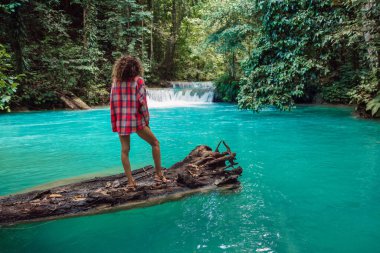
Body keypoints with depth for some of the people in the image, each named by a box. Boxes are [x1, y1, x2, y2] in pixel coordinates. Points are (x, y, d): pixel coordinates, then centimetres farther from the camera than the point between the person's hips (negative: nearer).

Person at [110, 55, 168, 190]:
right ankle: (159, 174, 11)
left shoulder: (115, 82, 5)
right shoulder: (138, 80, -6)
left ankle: (130, 182, 9)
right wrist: (147, 119, 1)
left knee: (125, 150, 9)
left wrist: (115, 122, 11)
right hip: (136, 120, -4)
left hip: (120, 122, 4)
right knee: (155, 143, 12)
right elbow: (142, 102, -10)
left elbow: (112, 102, 5)